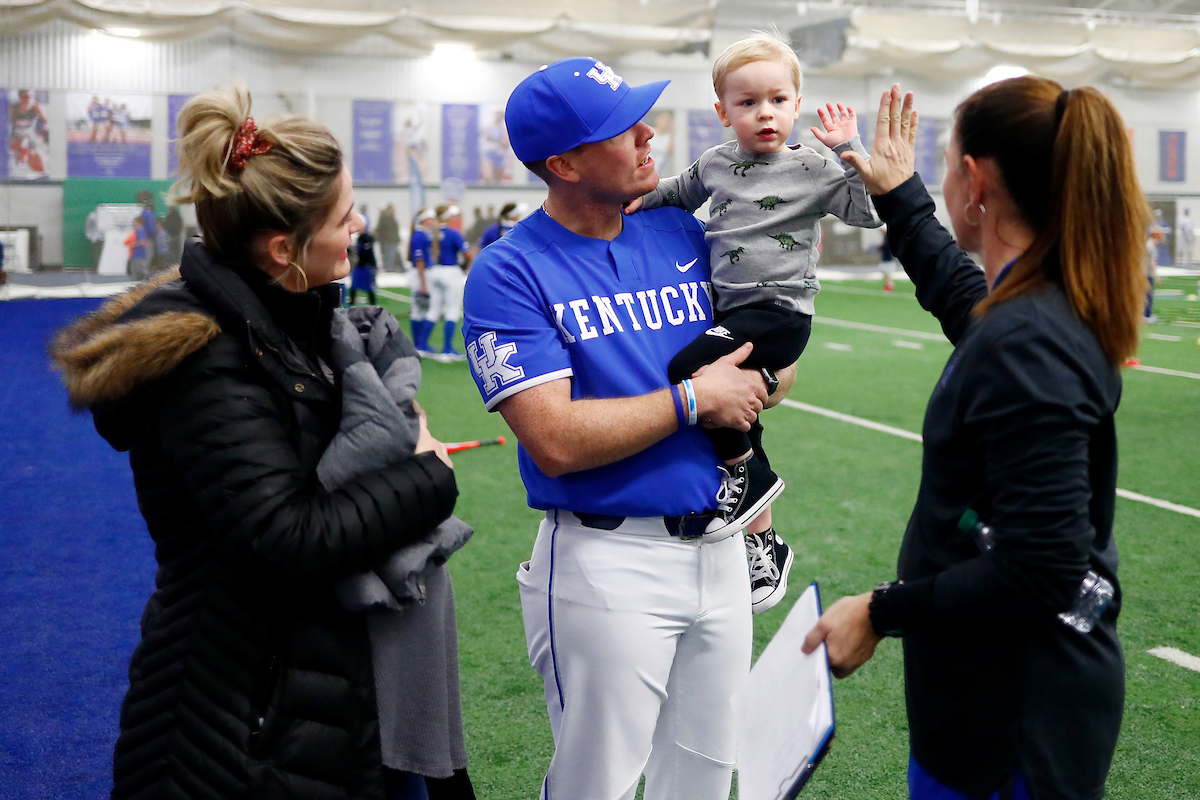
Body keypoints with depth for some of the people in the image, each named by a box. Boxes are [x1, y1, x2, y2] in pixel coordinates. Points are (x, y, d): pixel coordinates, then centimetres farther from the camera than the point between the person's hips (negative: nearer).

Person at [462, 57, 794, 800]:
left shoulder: (683, 233, 6)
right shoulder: (512, 272, -11)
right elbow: (555, 442, -20)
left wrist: (762, 380, -7)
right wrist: (694, 398, -13)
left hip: (720, 549, 6)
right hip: (609, 564, -6)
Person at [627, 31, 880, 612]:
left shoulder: (811, 169, -4)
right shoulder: (715, 165, 10)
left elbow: (869, 209, -8)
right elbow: (678, 192, 29)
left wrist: (849, 149, -12)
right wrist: (640, 195, 11)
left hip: (780, 312, -6)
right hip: (729, 310, 6)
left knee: (690, 367, -28)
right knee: (737, 420, 11)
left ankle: (745, 473, -7)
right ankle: (763, 545, 27)